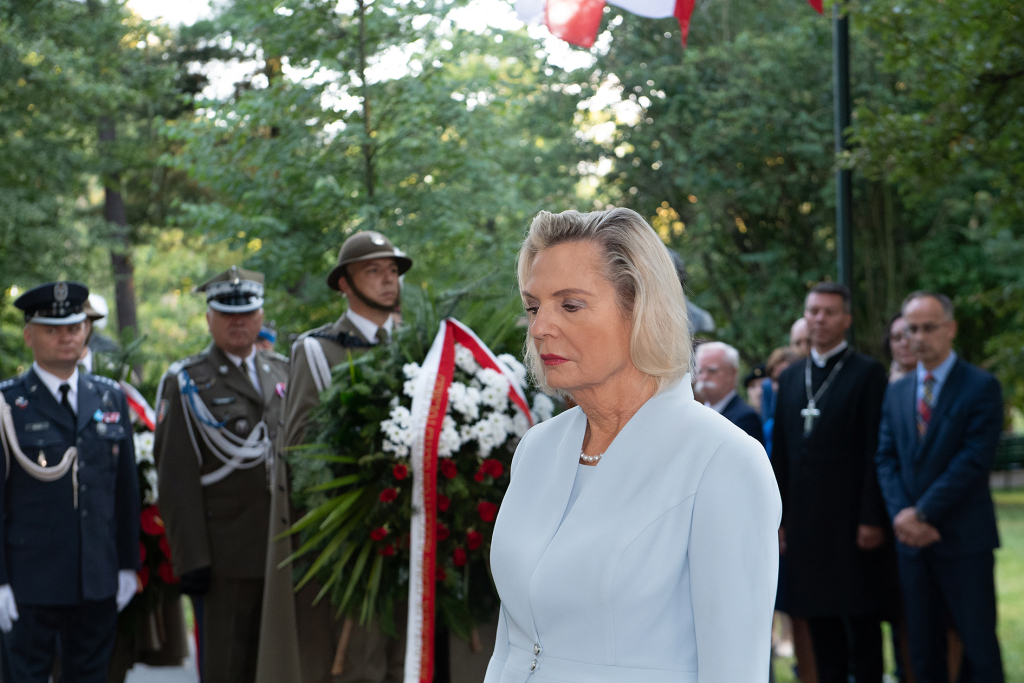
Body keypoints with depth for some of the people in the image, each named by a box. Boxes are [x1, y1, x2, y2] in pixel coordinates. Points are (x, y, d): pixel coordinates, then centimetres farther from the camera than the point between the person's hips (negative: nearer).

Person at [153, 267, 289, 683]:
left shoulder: (282, 373, 14)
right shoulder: (187, 382, -1)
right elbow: (176, 478, -6)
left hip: (284, 551, 5)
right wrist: (191, 558, -13)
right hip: (224, 554, -5)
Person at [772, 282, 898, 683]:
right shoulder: (790, 378, 14)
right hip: (806, 522, 5)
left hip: (851, 521, -5)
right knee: (820, 622, 9)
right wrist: (780, 516, 9)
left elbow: (875, 453, -8)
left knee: (862, 622, 0)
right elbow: (780, 452, 14)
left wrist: (872, 519, -13)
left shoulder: (868, 374, -3)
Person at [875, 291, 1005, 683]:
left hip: (964, 537, -5)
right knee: (923, 650, 8)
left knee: (979, 646, -3)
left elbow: (974, 460, -12)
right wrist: (901, 514, -7)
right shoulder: (897, 392, 14)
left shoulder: (981, 387, -4)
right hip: (912, 537, 5)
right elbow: (886, 458, 9)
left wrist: (924, 513, -13)